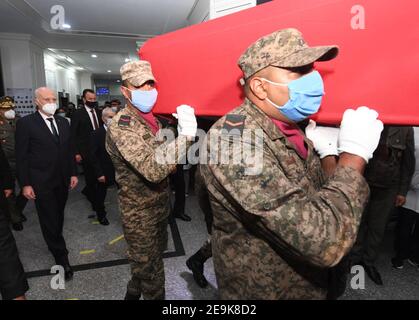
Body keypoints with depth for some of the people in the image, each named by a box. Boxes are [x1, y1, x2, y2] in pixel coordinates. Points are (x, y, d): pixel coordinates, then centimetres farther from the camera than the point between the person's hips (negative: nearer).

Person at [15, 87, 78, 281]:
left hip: (62, 180, 5)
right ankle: (61, 257, 15)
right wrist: (25, 184, -10)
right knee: (49, 220, 4)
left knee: (58, 216, 16)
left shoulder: (63, 122, 8)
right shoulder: (26, 123, -7)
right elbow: (21, 156, -7)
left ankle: (54, 242, 38)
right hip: (42, 182, -4)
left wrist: (73, 173, 8)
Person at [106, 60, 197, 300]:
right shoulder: (121, 126, -23)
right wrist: (186, 134, -42)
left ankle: (134, 292, 53)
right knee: (150, 269, 10)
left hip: (160, 206, 9)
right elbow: (152, 170, -36)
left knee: (155, 255, 27)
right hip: (141, 214, -9)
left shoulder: (153, 120, 5)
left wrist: (170, 163, -5)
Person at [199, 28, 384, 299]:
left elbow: (328, 196, 5)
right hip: (263, 291, -7)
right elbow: (323, 240, -35)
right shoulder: (235, 134, -29)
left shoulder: (292, 130, -2)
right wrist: (354, 152, -24)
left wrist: (329, 152, -7)